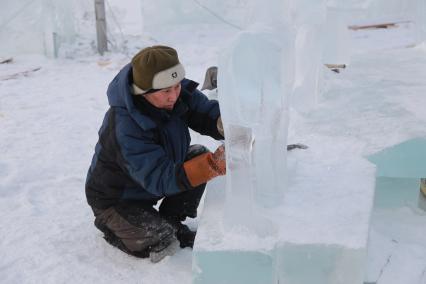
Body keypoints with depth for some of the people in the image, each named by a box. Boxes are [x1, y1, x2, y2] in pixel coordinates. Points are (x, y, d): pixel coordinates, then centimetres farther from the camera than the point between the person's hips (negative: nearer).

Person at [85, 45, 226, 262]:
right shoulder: (124, 127, -38)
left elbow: (207, 114, -13)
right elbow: (160, 179, -39)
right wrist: (212, 166, -51)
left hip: (152, 176, 7)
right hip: (116, 199, -7)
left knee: (199, 154, -8)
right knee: (158, 239, -25)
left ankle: (171, 222, 8)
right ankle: (110, 223, 9)